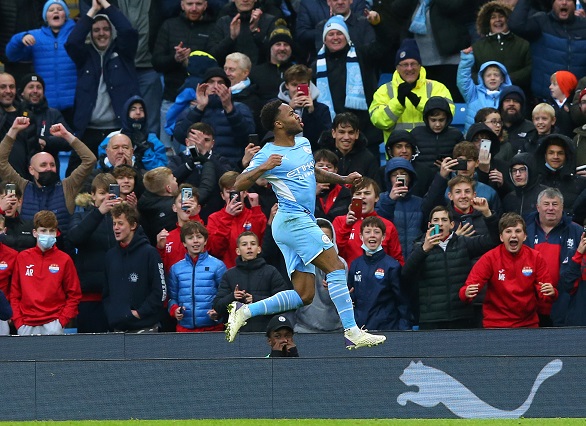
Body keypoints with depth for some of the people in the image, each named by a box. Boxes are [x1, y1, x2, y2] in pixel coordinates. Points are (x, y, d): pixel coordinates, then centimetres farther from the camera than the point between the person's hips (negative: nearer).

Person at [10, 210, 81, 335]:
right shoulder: (22, 258, 9)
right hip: (26, 325, 2)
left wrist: (62, 321, -6)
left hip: (52, 325, -2)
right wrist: (18, 321, 0)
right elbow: (14, 294, 10)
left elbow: (74, 295, 5)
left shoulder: (64, 259, 4)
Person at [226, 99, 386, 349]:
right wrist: (263, 168, -28)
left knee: (304, 295, 3)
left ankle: (244, 311, 5)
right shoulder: (268, 154, -8)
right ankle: (352, 332, -17)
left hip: (303, 222, 9)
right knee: (336, 268, -15)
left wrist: (343, 179, 23)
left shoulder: (304, 144, 16)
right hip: (293, 219, -9)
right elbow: (239, 184, -12)